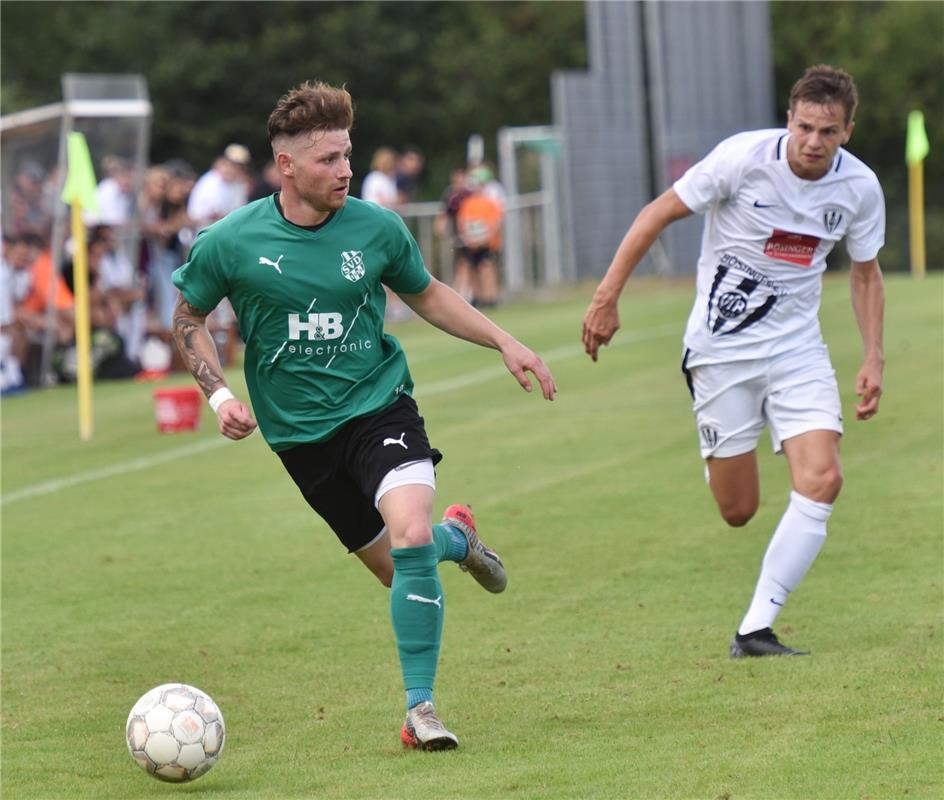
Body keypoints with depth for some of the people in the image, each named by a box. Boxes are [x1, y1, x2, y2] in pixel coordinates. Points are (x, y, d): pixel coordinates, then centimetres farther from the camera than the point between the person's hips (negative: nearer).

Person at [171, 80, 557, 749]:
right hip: (301, 431, 0)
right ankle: (457, 538, 42)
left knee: (410, 537, -25)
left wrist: (505, 342, 7)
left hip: (379, 404, 0)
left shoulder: (377, 228, -6)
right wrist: (219, 394, -8)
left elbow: (425, 294, 13)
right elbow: (189, 318, 6)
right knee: (395, 568, 3)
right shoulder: (231, 243, -10)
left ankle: (420, 710, -12)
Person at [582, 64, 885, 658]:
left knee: (822, 480, -18)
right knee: (738, 510, 0)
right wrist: (608, 296, -10)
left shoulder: (860, 187, -4)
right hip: (720, 347, -3)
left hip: (798, 347, 3)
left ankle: (755, 630, -13)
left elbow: (866, 274, 12)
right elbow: (659, 213, -8)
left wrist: (874, 359, 4)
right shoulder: (744, 158, -16)